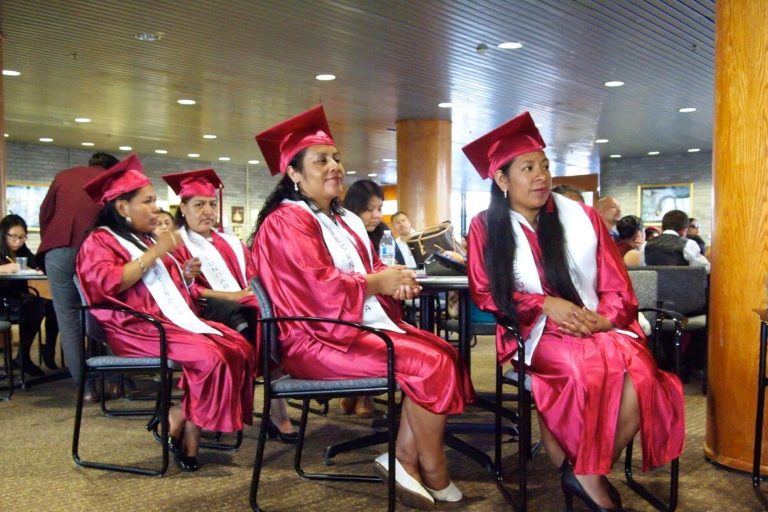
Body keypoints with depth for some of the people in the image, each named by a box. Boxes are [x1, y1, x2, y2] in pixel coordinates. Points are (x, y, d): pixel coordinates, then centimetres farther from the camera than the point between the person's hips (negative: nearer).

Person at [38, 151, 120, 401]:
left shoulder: (64, 176, 24)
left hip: (58, 248, 1)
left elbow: (45, 213, 27)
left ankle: (86, 386, 4)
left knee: (68, 318, 5)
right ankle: (115, 380, 10)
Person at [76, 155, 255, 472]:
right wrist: (154, 254, -17)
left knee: (240, 348, -12)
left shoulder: (147, 240, 23)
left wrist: (185, 276, 9)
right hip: (137, 326, -8)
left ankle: (182, 420, -8)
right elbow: (108, 284, -20)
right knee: (210, 357, -29)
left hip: (174, 319, 9)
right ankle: (178, 424, -8)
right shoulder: (99, 241, -1)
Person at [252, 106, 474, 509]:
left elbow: (371, 269, 20)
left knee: (443, 351, -6)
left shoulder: (345, 221, 17)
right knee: (430, 364, -19)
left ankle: (406, 461, -4)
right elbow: (319, 289, -22)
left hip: (364, 323, 10)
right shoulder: (286, 222, -12)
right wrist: (377, 283, -10)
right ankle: (434, 473, -1)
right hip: (319, 339, -9)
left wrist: (394, 279, -4)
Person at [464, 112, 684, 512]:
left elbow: (617, 286, 7)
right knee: (594, 368, -34)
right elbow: (485, 293, 2)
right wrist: (545, 304, -12)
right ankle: (588, 477, -13)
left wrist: (605, 319, -15)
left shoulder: (582, 218, 5)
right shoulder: (486, 228, 1)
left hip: (598, 327, 3)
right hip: (535, 332, -2)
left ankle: (588, 473, -8)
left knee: (638, 372, -29)